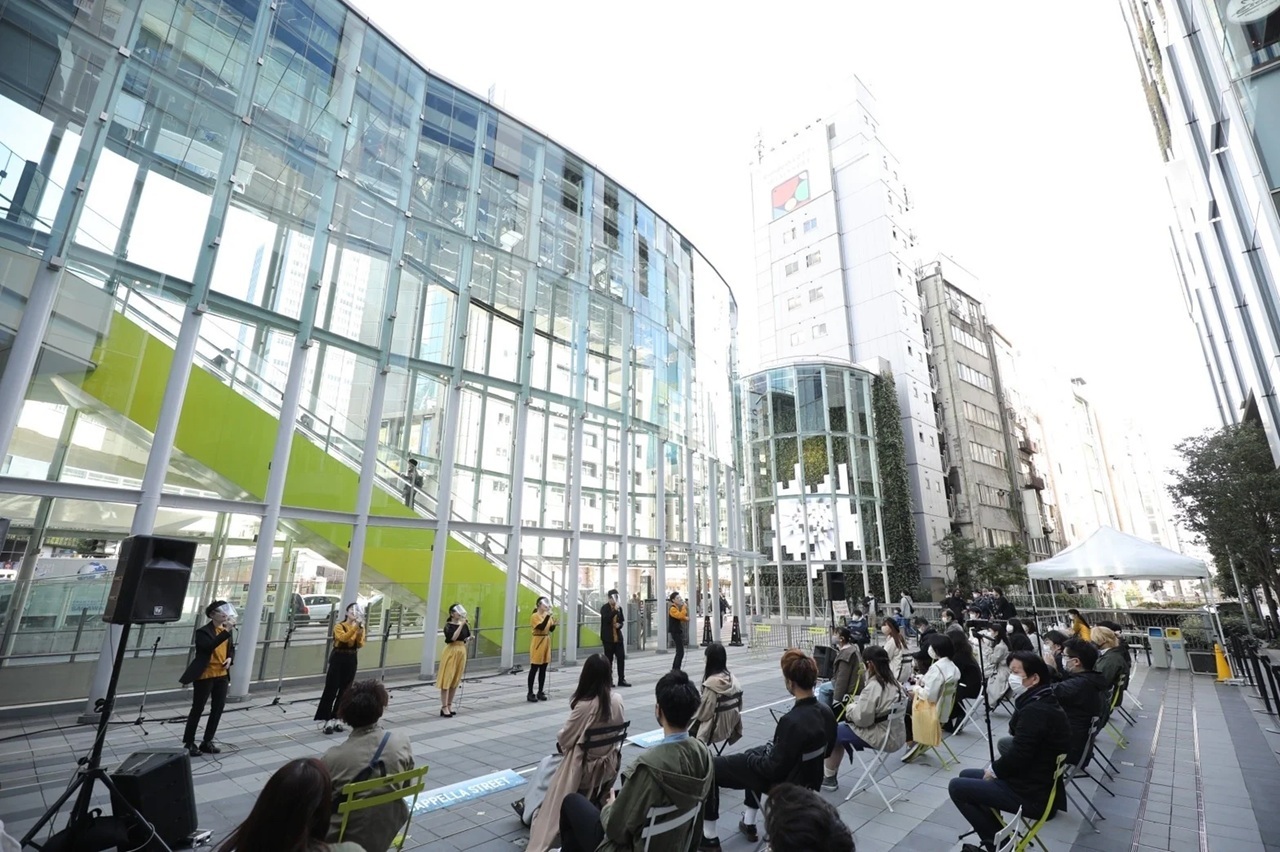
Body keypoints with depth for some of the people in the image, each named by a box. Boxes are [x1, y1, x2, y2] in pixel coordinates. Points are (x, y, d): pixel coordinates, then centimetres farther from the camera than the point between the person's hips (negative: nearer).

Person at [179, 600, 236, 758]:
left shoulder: (226, 630, 7)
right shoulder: (203, 632, -13)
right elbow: (209, 646, -31)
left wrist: (230, 659, -2)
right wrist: (226, 632, -35)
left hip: (222, 675, 7)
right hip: (205, 676, -6)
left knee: (218, 709, 10)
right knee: (197, 709, 5)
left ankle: (207, 742, 23)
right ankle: (189, 743, 20)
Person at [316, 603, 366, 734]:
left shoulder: (360, 628, 3)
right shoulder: (339, 626, -11)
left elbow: (360, 645, -7)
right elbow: (344, 638, -30)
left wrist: (360, 631, -22)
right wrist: (355, 627, -39)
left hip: (351, 660, 5)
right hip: (338, 658, -5)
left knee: (344, 690, 9)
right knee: (331, 689, -4)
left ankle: (336, 718, 19)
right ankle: (327, 720, 2)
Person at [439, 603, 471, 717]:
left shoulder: (465, 625, 5)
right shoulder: (448, 625, -10)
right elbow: (453, 637, -26)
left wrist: (469, 639, -7)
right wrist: (461, 624, -27)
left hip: (461, 652, 5)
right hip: (451, 652, -5)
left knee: (456, 681, 11)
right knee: (447, 680, -2)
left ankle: (449, 705, 21)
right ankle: (444, 707, 5)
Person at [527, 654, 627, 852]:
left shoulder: (585, 705, -27)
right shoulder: (617, 700, -11)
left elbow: (565, 737, -14)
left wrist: (559, 741, 7)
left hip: (586, 767, -6)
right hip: (609, 765, 6)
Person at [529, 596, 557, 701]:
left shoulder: (547, 615, 8)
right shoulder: (534, 616, -12)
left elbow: (551, 629, 10)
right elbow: (541, 627, -25)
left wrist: (554, 623, -10)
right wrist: (547, 616, -29)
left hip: (546, 643, 7)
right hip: (537, 643, -7)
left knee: (543, 670, 10)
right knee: (534, 669, -2)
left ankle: (540, 692, 18)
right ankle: (530, 693, 5)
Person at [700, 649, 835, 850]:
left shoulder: (792, 721, -35)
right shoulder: (826, 712, -10)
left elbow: (774, 769, -25)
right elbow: (827, 751, 8)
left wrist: (750, 757, -6)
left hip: (784, 781, -8)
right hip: (808, 777, 8)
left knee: (710, 768, 3)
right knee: (757, 754, 34)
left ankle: (709, 837, 16)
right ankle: (749, 824, 42)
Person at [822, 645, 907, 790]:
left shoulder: (873, 686, -25)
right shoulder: (893, 682, 2)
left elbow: (861, 718, -24)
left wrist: (850, 709, -5)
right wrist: (856, 707, 9)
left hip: (882, 737, -9)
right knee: (842, 727, 19)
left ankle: (829, 778, 20)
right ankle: (830, 774, 25)